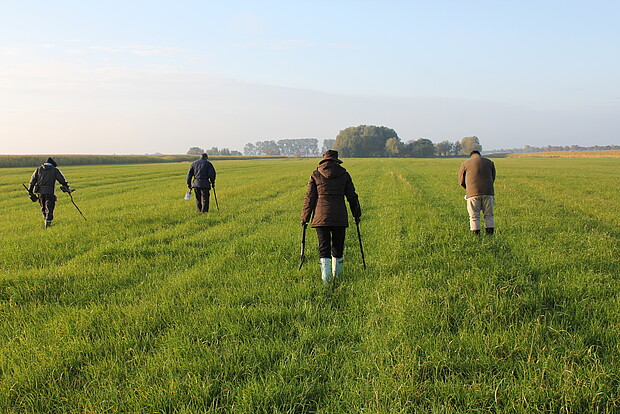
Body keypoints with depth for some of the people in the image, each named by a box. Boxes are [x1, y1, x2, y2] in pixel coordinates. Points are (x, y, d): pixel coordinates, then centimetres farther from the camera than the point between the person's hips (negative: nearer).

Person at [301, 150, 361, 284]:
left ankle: (325, 276, -11)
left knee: (324, 246, 0)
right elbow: (352, 196, 11)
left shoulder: (315, 175, 4)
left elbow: (309, 198, 3)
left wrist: (305, 218, 8)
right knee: (338, 245, 14)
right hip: (339, 216, 1)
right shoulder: (343, 174, 6)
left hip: (321, 216, -1)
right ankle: (337, 274, 26)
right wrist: (357, 214, 22)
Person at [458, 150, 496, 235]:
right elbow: (493, 178, 21)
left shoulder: (465, 164, 8)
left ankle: (476, 234, -3)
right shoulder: (489, 162, 15)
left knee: (474, 216, 2)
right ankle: (490, 234, 3)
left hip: (473, 193, -2)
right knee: (489, 215, 8)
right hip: (488, 192, 2)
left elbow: (461, 181, 12)